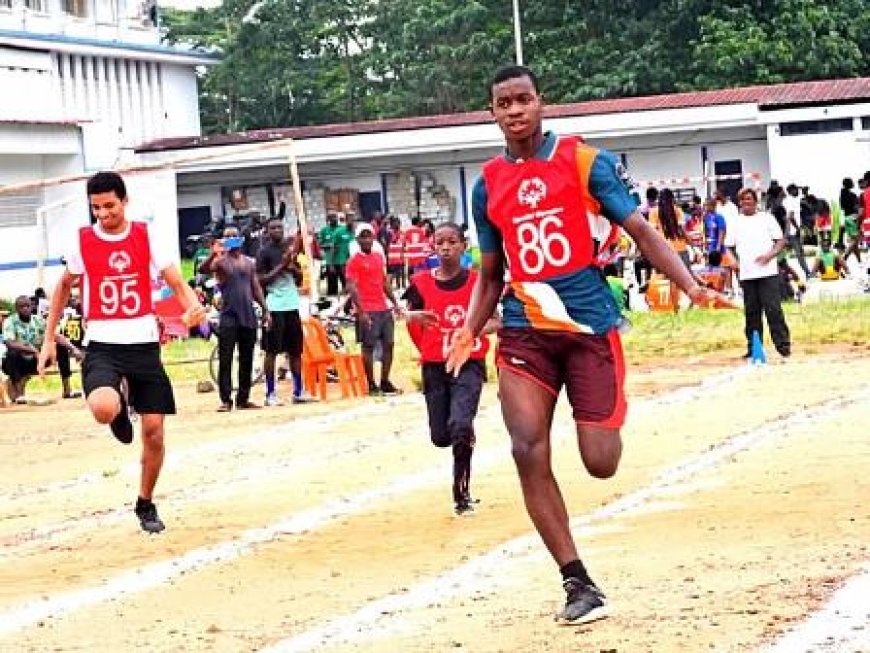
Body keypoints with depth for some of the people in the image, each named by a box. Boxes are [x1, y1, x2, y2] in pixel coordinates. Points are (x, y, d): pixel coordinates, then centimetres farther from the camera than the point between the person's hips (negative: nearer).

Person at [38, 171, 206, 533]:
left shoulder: (147, 237, -2)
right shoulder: (82, 241, 0)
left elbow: (178, 284, -7)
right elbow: (64, 287, 16)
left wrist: (193, 307, -30)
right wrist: (49, 338, 13)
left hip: (143, 343, 1)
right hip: (102, 344, -1)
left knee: (154, 432, 2)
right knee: (102, 410, -30)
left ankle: (145, 504, 26)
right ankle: (120, 408, 10)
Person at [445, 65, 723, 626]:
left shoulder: (584, 160, -1)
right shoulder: (488, 184, 9)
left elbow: (639, 229, -3)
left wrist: (691, 286, -16)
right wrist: (470, 330, 3)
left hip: (589, 323, -2)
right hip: (524, 331, 3)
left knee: (601, 463, -5)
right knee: (529, 450, -16)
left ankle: (609, 421, 35)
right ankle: (579, 584, -7)